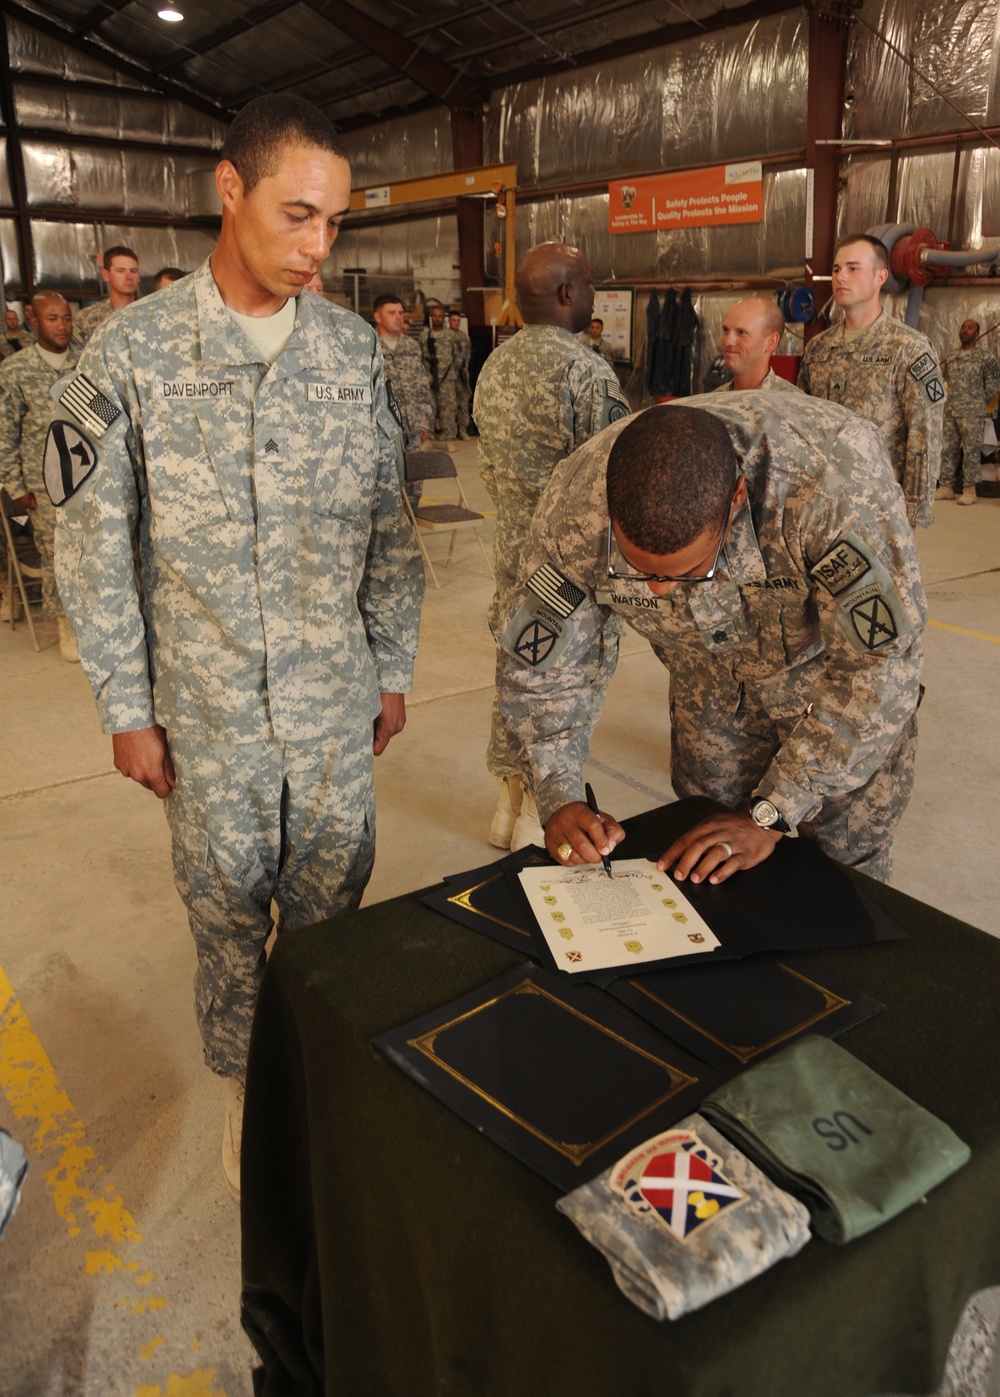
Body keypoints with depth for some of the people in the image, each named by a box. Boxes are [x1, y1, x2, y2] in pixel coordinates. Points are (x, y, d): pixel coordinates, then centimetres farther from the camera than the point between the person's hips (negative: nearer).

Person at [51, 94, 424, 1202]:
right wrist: (126, 710, -4)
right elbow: (94, 549, -3)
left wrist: (392, 670, 7)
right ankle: (244, 1086, 38)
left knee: (331, 906, 14)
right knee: (229, 915, 14)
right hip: (209, 711, -2)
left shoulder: (352, 347, 2)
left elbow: (387, 527, 7)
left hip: (335, 706, 2)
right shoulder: (134, 351, -6)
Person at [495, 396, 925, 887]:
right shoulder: (575, 512, -31)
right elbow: (536, 663, -17)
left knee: (845, 867, 5)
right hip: (714, 691, 3)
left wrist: (768, 815, -32)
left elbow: (878, 664, -34)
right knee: (703, 869, 9)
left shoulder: (831, 484, -41)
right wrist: (558, 801, -27)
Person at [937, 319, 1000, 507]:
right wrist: (952, 399, 12)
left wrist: (982, 400, 2)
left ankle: (970, 489, -4)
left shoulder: (984, 355, -2)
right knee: (948, 448, 6)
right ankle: (946, 486, 12)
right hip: (951, 410, 6)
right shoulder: (951, 357, 13)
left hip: (972, 412, -6)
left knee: (971, 449, -5)